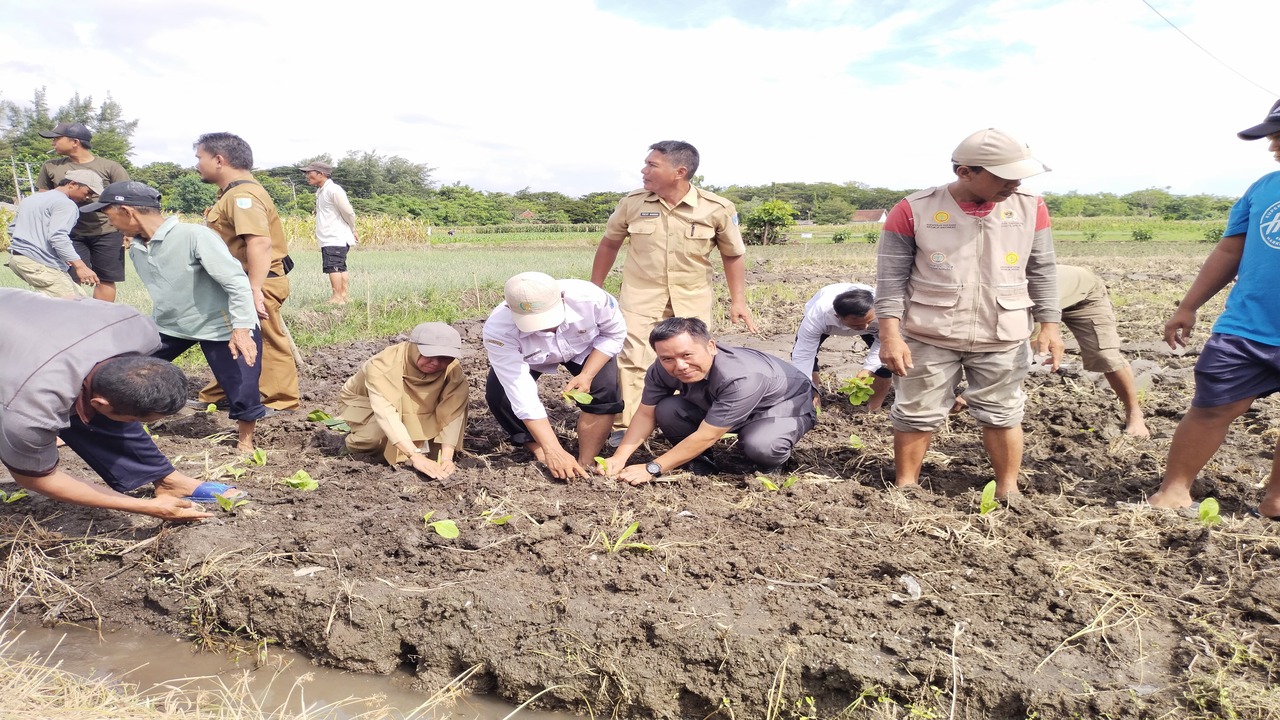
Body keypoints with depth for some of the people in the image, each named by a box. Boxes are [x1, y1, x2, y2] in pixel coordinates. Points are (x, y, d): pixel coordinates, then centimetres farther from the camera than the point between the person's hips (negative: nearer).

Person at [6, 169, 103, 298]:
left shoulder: (31, 199, 23)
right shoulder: (65, 204, -10)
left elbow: (12, 228, 29)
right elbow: (57, 236, -24)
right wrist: (79, 265, -29)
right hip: (40, 263, -10)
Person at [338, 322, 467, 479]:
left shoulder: (452, 370, -28)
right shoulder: (383, 365, -39)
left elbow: (453, 411, -34)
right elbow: (386, 413, -50)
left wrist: (447, 457, -48)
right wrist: (416, 457, -59)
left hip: (410, 408, 3)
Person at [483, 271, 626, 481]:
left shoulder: (590, 297, -40)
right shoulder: (498, 331, -42)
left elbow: (614, 334, -17)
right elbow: (523, 397, -41)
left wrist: (587, 375, -28)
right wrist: (553, 451, -43)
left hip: (586, 346, 1)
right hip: (527, 356, 0)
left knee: (605, 391, -23)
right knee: (499, 396, -23)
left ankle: (585, 465, -8)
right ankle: (544, 460, -5)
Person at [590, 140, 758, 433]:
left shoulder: (717, 209, -10)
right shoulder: (632, 203, -6)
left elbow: (734, 255, 3)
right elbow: (609, 244, 9)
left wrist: (738, 300, -1)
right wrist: (595, 288, 12)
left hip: (692, 299, 0)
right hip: (641, 296, 0)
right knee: (634, 361, -6)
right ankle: (627, 427, 5)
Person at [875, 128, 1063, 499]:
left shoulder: (1030, 208, -1)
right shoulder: (914, 210, -10)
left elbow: (1042, 271, 8)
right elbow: (891, 277, -9)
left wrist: (1049, 325, 3)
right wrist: (890, 334, -14)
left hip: (1003, 338, 2)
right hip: (928, 337, -2)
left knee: (1003, 414, 11)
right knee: (917, 413, 8)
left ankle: (1008, 490, 25)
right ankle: (904, 488, 22)